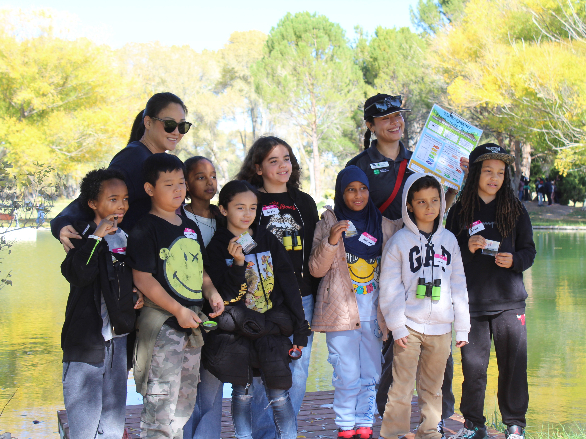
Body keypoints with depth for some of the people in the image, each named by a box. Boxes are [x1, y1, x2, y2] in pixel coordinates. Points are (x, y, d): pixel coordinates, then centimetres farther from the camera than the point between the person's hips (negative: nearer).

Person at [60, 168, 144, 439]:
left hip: (119, 337, 7)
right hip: (86, 339, -6)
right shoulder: (84, 235, -8)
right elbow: (77, 274, -25)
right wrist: (96, 237, -26)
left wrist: (141, 294, 7)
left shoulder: (127, 237, 12)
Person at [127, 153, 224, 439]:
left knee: (185, 399, 16)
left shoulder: (190, 227, 15)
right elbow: (142, 277, -15)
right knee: (161, 400, -9)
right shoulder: (145, 229, -9)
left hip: (192, 324, 8)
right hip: (161, 322, -8)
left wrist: (211, 292, 3)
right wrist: (178, 310, -19)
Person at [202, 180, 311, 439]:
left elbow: (289, 285, 6)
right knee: (242, 393, 0)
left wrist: (300, 329, 2)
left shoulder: (267, 240, 6)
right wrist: (237, 264, -22)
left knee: (278, 393, -6)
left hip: (273, 327, 1)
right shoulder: (217, 247, 0)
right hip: (238, 332, -1)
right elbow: (226, 296, -7)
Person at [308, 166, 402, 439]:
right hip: (341, 311, -3)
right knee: (347, 375, -5)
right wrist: (331, 241, -20)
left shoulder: (384, 225, 9)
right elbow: (316, 269, -4)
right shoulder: (329, 223, 2)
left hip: (373, 313, 3)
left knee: (371, 375, 7)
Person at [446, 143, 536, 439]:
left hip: (509, 301, 0)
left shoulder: (515, 210, 7)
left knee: (513, 364, 1)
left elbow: (529, 251, 8)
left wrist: (514, 260, -12)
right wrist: (467, 249, -11)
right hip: (471, 302, 0)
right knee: (473, 365, 1)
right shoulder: (459, 212, 6)